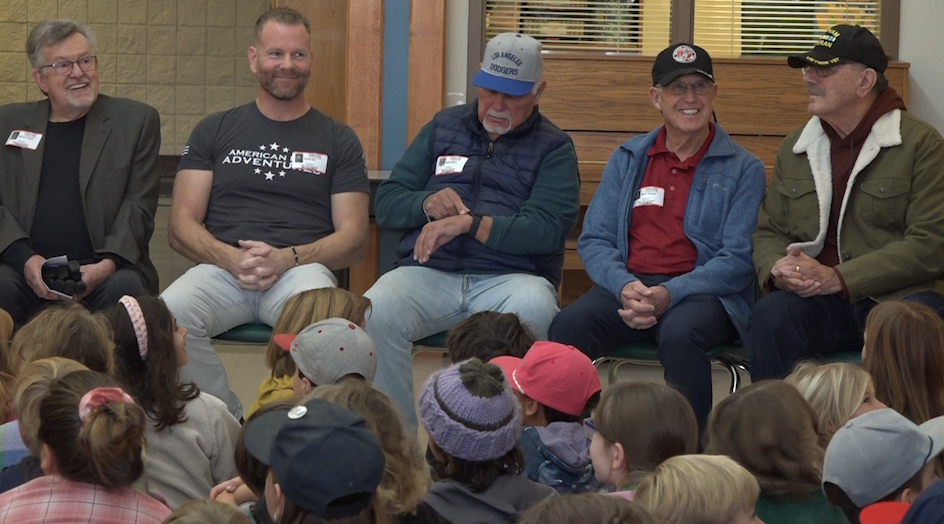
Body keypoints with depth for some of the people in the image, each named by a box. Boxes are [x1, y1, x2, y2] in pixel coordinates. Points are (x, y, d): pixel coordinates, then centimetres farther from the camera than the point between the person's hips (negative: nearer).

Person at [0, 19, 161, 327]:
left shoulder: (136, 120, 12)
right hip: (26, 269, 1)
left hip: (103, 271, -1)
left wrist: (108, 265, -13)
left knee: (126, 288, -33)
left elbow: (139, 207, 4)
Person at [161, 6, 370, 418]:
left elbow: (354, 241, 8)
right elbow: (181, 227, 10)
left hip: (300, 270, -1)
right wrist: (233, 258, -11)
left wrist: (288, 258, -11)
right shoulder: (214, 131, 17)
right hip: (222, 267, 1)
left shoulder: (338, 140, 15)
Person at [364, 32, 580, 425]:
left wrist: (469, 223, -17)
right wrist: (426, 204, -5)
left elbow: (547, 229, -8)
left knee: (533, 309, -38)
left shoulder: (554, 148, 10)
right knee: (375, 313, -30)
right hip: (428, 273, 2)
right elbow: (386, 204, 17)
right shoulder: (443, 127, 21)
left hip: (509, 278, -2)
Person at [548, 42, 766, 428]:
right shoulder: (627, 159, 17)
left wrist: (670, 294, -18)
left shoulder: (743, 169, 6)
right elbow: (594, 240, 10)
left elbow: (738, 259, -3)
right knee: (568, 324, -29)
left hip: (704, 294, -3)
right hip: (627, 284, 3)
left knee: (679, 332, -38)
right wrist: (625, 288, -12)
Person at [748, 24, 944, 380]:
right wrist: (778, 270, -8)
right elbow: (768, 232, 18)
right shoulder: (795, 148, 14)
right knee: (771, 314, -28)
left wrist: (837, 279, -17)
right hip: (823, 303, 3)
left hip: (900, 296, -3)